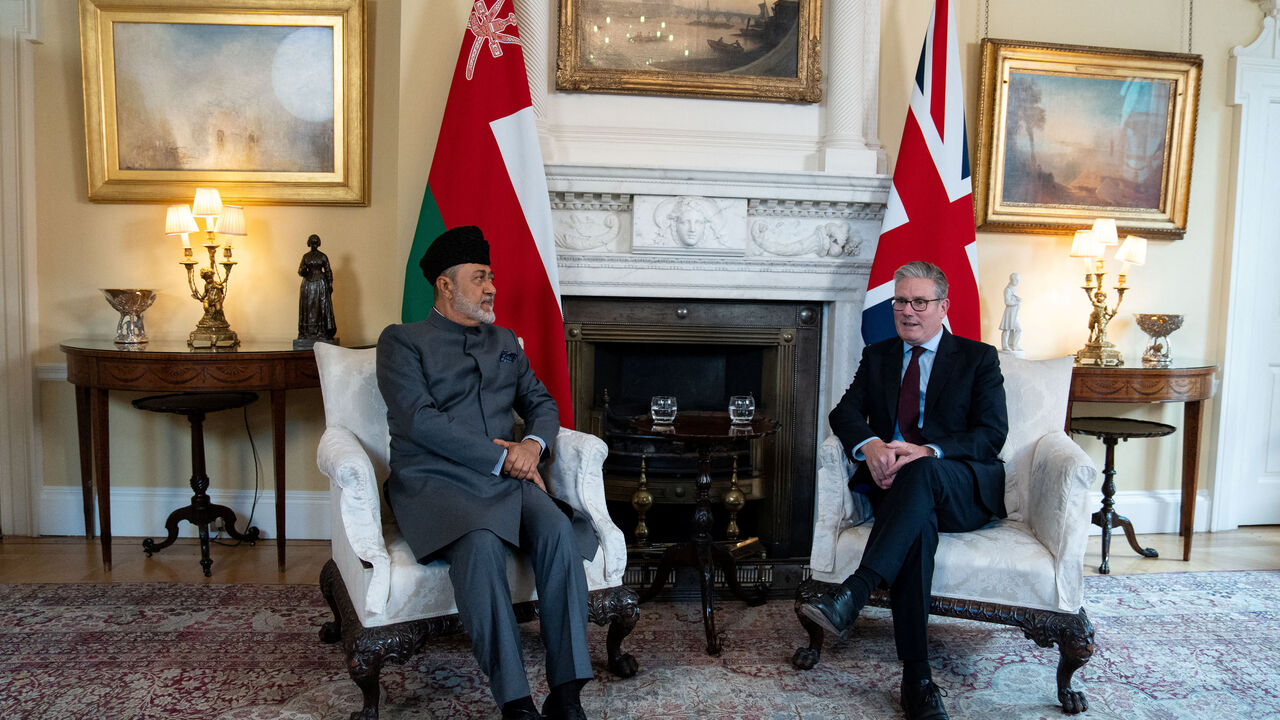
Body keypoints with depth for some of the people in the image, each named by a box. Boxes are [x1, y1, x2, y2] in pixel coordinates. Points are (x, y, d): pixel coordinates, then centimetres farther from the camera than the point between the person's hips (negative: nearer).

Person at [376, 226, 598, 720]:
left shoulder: (505, 342, 25)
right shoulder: (401, 341, 7)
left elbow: (541, 402, 21)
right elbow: (418, 418, -8)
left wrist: (534, 444, -4)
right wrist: (500, 458, -12)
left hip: (505, 479, 4)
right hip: (434, 480, -4)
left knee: (558, 530, -27)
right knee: (481, 544, -36)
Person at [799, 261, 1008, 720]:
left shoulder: (978, 358, 9)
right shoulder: (877, 356, 20)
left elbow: (992, 434, -4)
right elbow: (845, 413, 6)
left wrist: (926, 452, -23)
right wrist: (869, 445, -20)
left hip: (962, 489, -1)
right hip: (897, 487, 2)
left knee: (921, 472, -38)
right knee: (918, 523, -35)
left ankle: (851, 595, -48)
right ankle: (916, 676, -36)